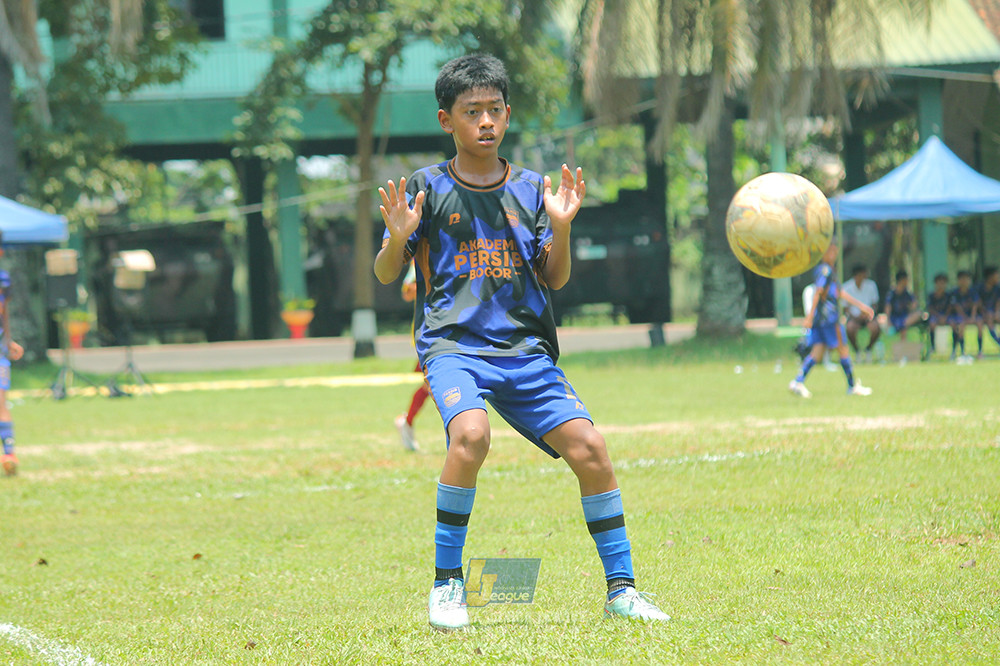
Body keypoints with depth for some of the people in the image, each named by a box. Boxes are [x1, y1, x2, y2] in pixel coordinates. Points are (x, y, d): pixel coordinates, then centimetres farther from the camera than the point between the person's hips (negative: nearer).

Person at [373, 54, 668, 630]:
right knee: (470, 433, -32)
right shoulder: (428, 188, 4)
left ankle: (622, 588, 1)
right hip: (454, 343, -3)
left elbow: (556, 278, 9)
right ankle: (447, 582, -16)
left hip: (526, 348, 3)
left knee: (588, 446, -13)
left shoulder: (530, 188, 11)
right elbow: (386, 275, 5)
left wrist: (561, 227, -8)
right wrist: (399, 237, -15)